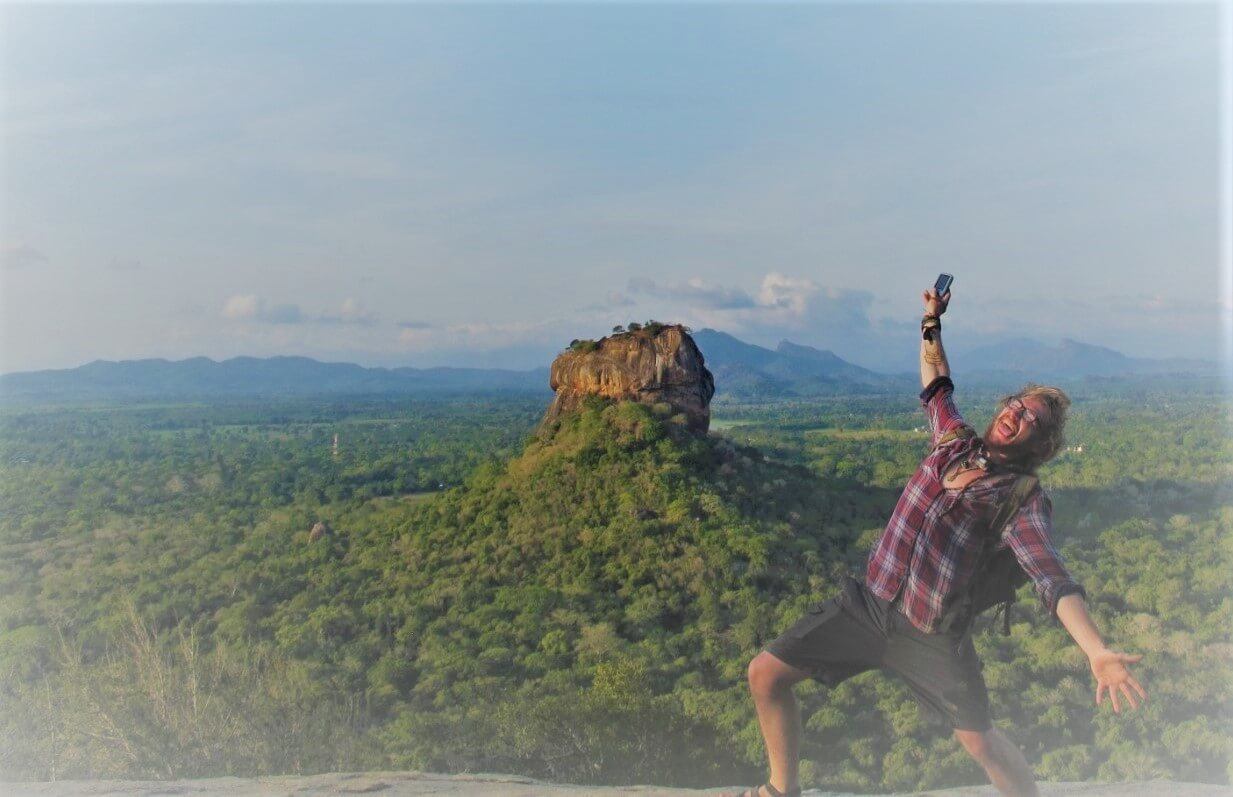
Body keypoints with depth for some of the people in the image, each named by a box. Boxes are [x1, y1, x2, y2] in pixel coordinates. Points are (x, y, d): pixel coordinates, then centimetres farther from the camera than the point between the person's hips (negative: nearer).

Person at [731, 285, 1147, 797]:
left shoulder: (1024, 500, -6)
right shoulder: (956, 440, 10)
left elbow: (1054, 581, -19)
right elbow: (936, 386, 29)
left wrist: (1097, 652, -33)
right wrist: (932, 323, 26)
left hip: (932, 637, -5)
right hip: (868, 601, 5)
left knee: (980, 742, 1)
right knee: (765, 674, 1)